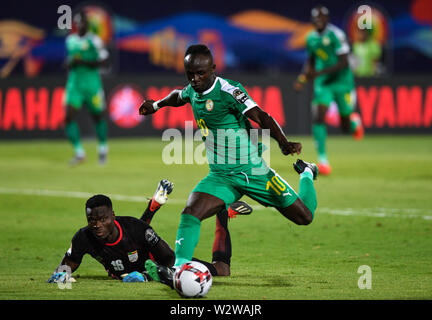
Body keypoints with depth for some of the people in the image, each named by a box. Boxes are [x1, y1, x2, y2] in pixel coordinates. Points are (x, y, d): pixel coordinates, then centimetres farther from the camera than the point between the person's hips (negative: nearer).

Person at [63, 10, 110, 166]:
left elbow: (105, 60, -11)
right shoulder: (70, 40, 10)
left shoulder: (94, 40, -7)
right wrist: (69, 63, 0)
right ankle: (79, 152, -7)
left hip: (92, 83, -4)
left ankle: (103, 149, 31)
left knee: (98, 117, 9)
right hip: (74, 83, 4)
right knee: (69, 117, -11)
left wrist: (84, 63, -19)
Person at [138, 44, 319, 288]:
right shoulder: (193, 90, 2)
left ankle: (306, 173, 34)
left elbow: (262, 117, -29)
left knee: (304, 217, 3)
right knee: (190, 213, -22)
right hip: (220, 176, 5)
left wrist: (284, 143, -45)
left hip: (252, 171, -5)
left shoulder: (229, 91, -20)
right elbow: (180, 96, 28)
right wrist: (157, 105, 45)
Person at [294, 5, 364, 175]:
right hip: (322, 84, 4)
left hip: (342, 83, -4)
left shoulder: (336, 35, -17)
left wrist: (319, 73, -28)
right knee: (318, 118, -17)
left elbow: (344, 63, -21)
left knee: (346, 128, 7)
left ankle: (354, 121, 46)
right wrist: (303, 77, 2)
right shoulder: (311, 38, 3)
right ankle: (322, 160, -15)